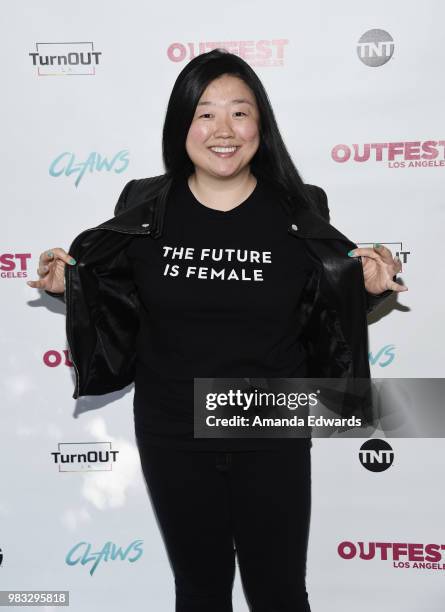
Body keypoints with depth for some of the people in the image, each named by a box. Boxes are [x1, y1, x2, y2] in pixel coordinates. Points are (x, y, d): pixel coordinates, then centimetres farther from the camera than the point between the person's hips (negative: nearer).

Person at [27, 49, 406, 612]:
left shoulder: (298, 212, -6)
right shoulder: (144, 208, -5)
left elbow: (325, 323, 2)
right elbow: (120, 315, 5)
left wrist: (368, 289, -15)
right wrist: (70, 285, -11)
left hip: (273, 437, 0)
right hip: (173, 438, 1)